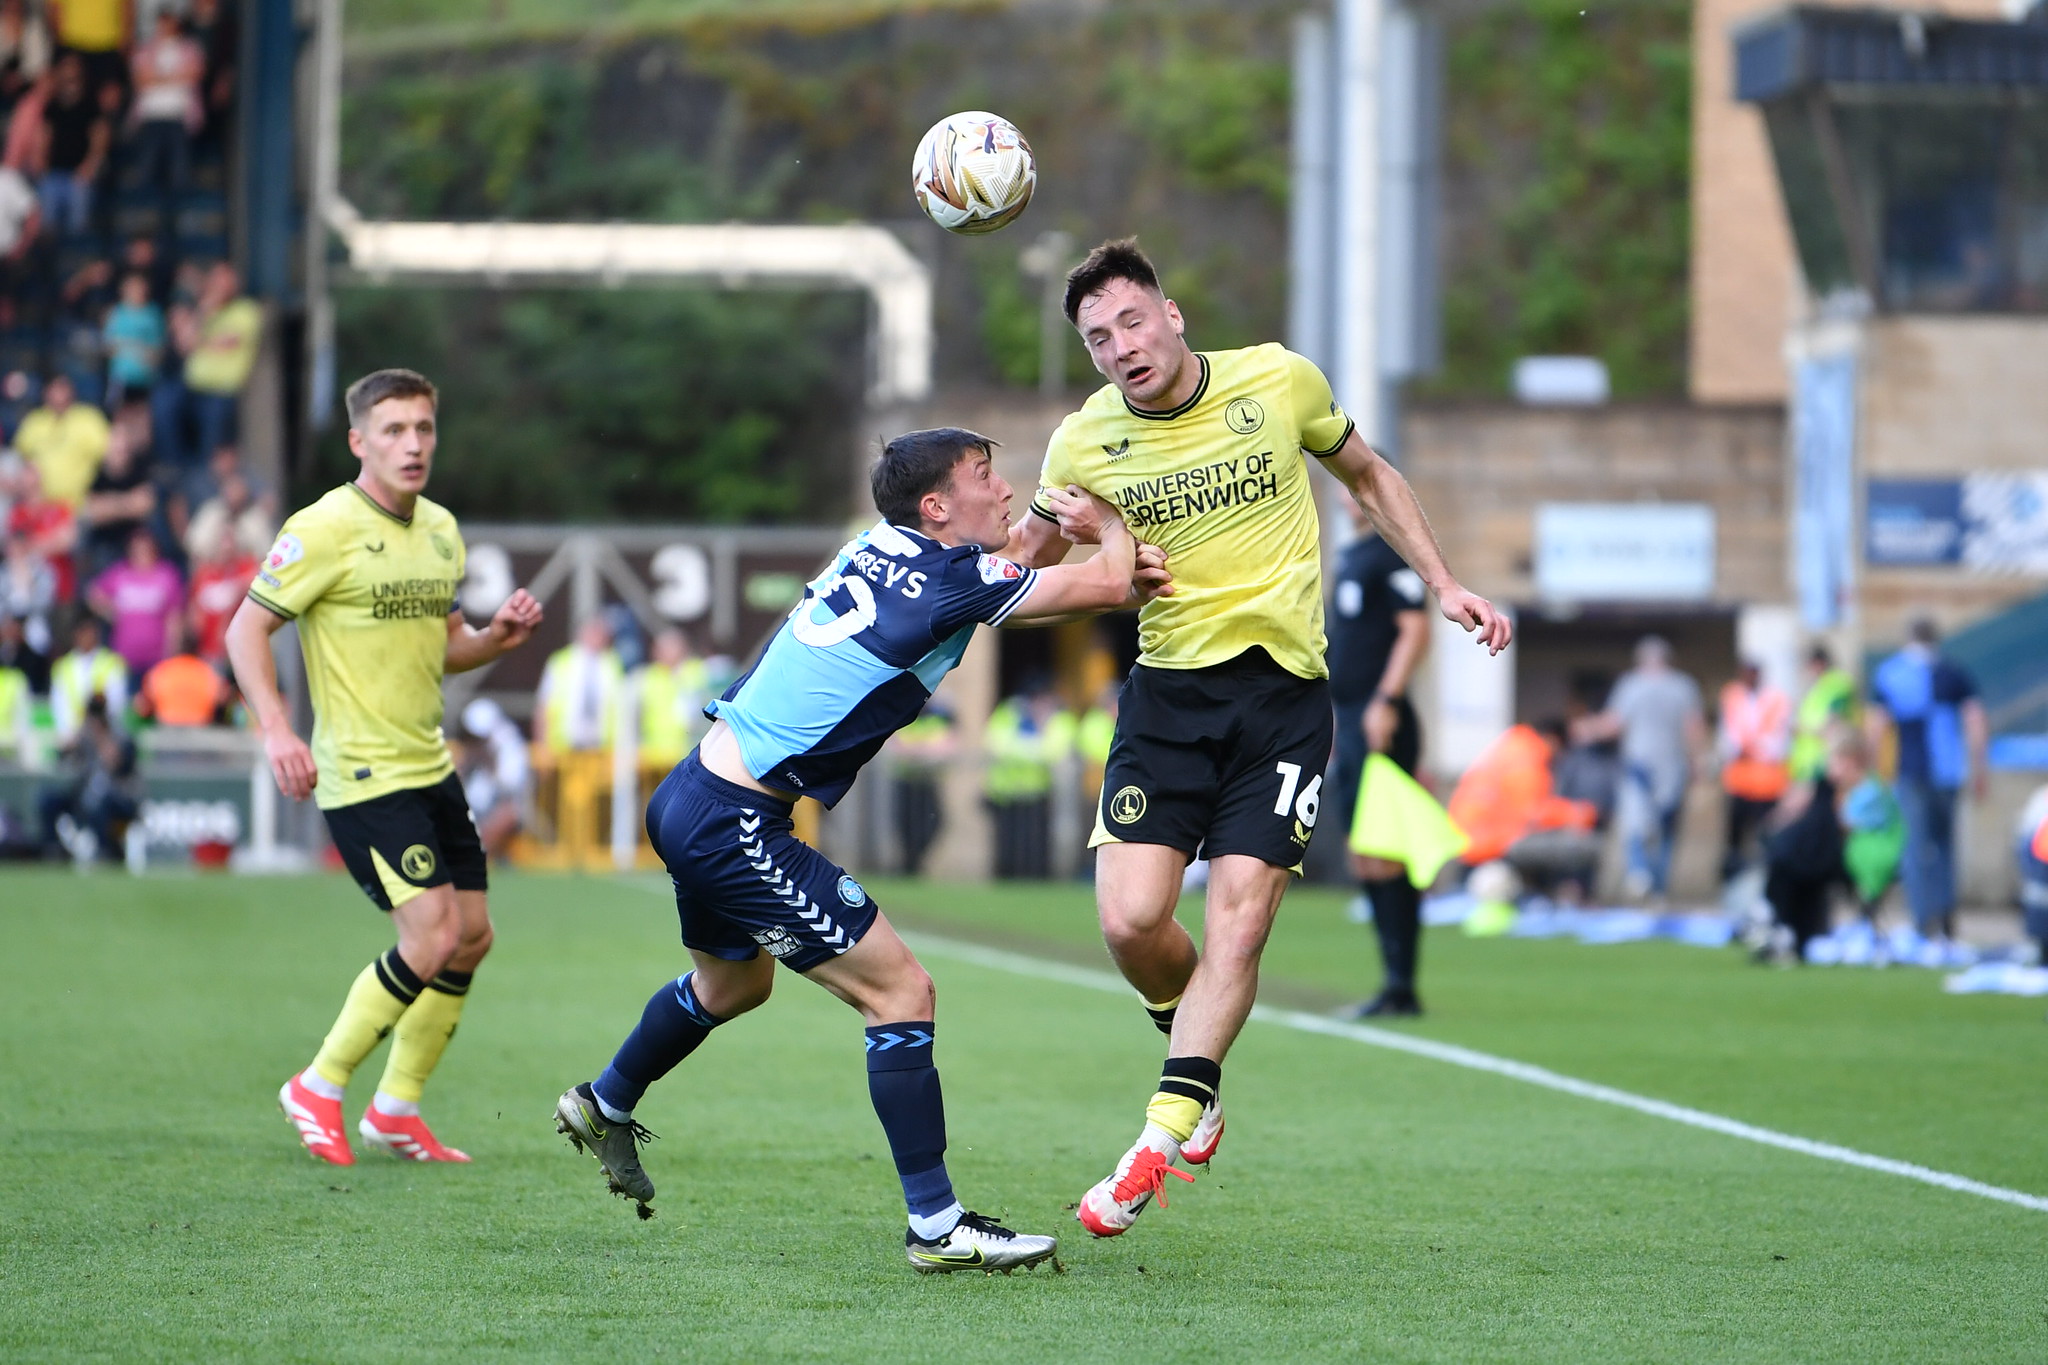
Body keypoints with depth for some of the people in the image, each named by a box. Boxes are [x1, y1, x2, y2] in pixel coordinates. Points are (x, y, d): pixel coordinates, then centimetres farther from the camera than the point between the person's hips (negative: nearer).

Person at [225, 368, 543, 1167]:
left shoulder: (440, 530, 11)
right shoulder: (325, 530, -13)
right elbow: (247, 629, -12)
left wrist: (498, 636, 1)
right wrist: (276, 731, -23)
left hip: (430, 767, 8)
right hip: (363, 773, -8)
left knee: (471, 934, 8)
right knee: (431, 936, -16)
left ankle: (396, 1109, 20)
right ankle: (319, 1087, 0)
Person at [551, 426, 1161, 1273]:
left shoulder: (883, 548, 7)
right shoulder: (946, 577, -17)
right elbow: (1107, 584, -15)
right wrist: (1113, 522, 5)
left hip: (691, 801, 10)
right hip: (734, 826, -10)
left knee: (733, 983, 33)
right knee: (899, 990, -7)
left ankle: (604, 1106, 55)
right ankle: (937, 1227, -7)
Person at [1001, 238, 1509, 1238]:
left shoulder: (1280, 382, -2)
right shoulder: (1083, 443, -1)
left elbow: (1366, 475, 16)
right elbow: (1018, 562, 14)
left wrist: (1443, 585, 11)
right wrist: (1052, 533, -10)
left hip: (1285, 694, -1)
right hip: (1168, 691, 1)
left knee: (1238, 920, -12)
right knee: (1131, 921, -11)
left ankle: (1163, 1135, -13)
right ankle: (1197, 1089, 17)